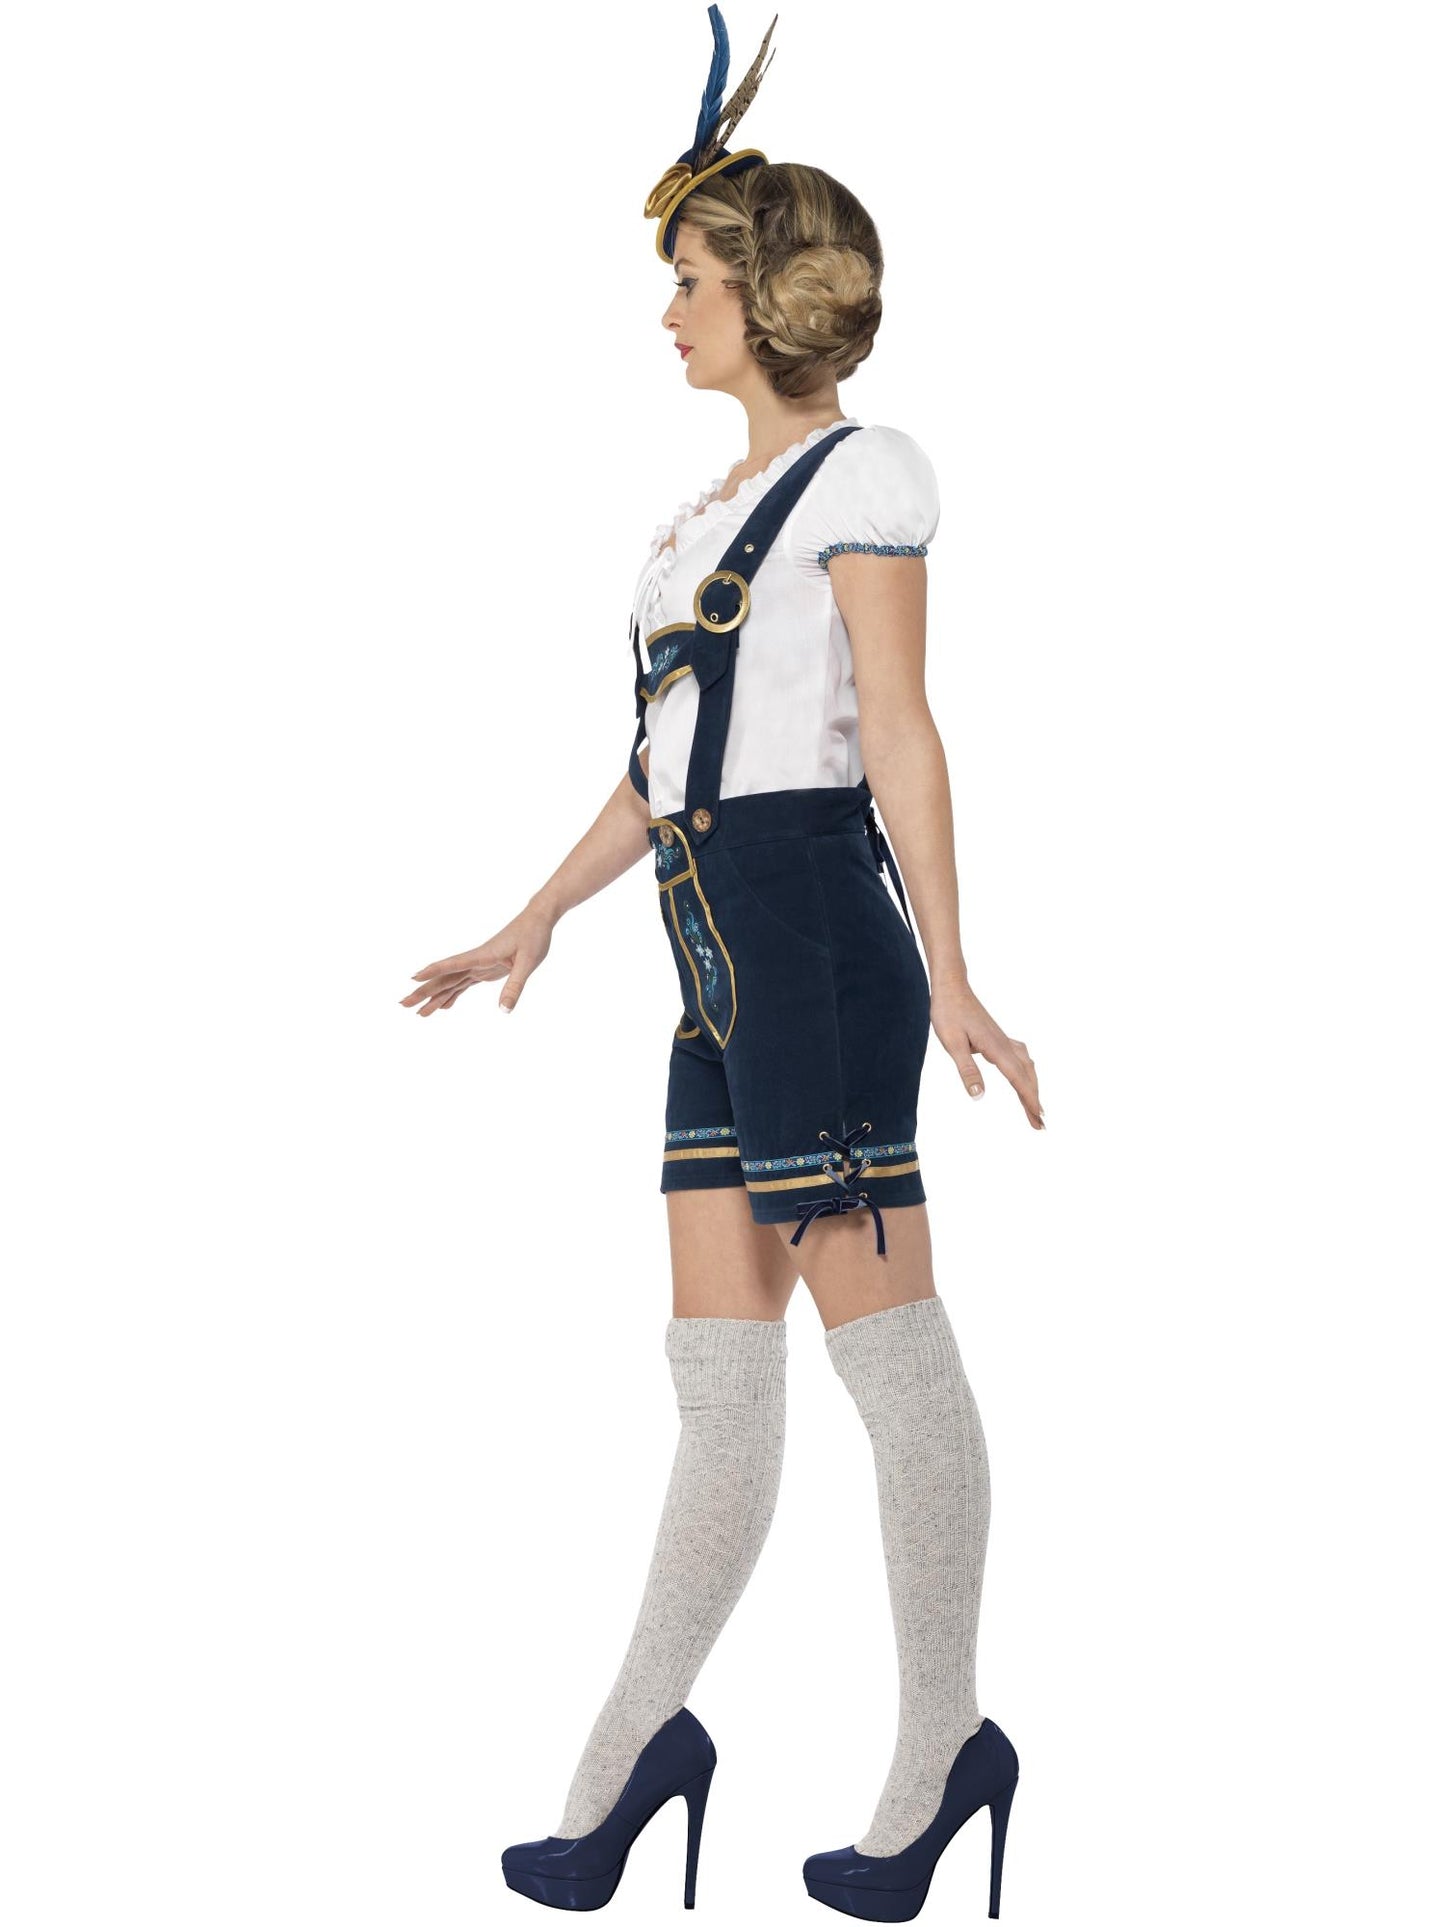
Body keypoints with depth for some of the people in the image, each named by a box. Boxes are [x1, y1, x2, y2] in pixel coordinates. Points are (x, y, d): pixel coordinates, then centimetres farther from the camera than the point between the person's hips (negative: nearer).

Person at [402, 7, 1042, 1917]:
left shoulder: (866, 470, -3)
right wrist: (532, 928, 22)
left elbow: (899, 728, -12)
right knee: (717, 1367, 9)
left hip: (815, 931, -9)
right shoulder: (731, 501, 22)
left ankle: (942, 1744, 4)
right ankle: (635, 1743, 12)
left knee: (888, 1346, -4)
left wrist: (949, 975, -18)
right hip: (722, 961, 9)